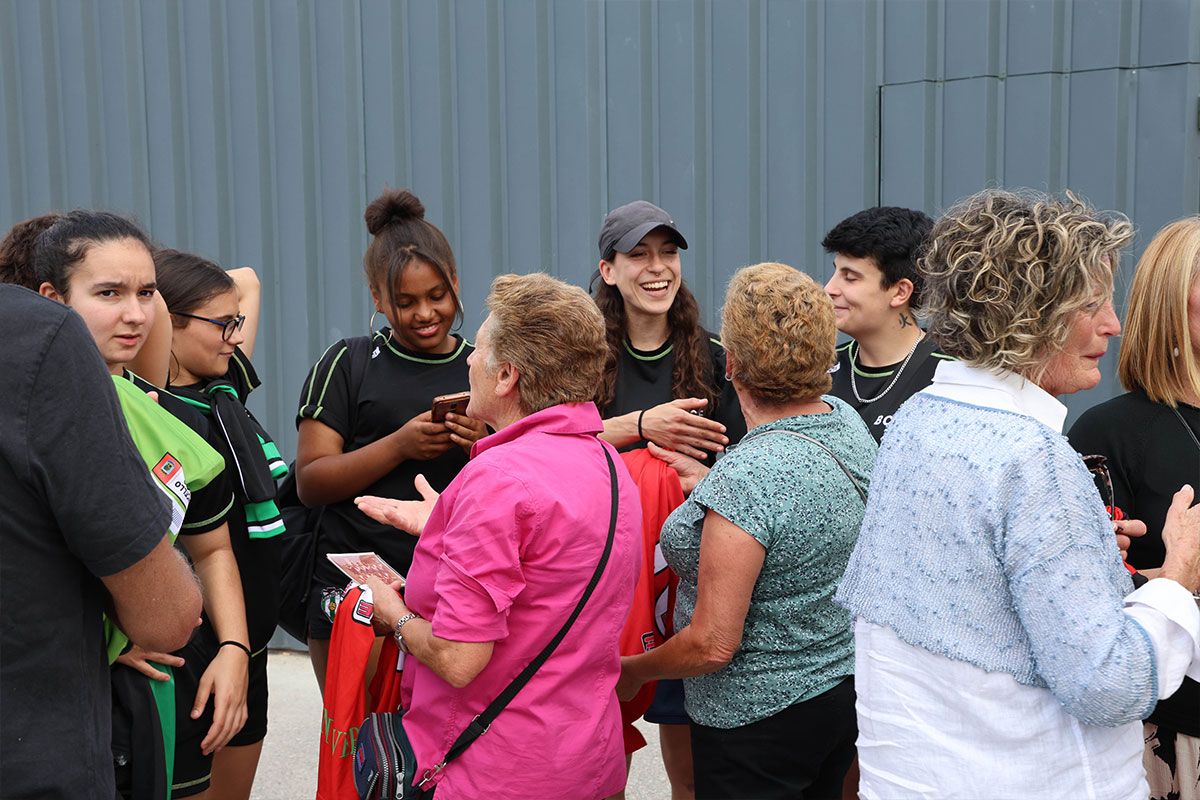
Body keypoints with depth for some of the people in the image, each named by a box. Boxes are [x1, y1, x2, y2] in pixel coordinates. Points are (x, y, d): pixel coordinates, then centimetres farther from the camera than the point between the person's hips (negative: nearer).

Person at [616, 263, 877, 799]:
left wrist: (631, 670, -8)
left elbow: (712, 644, -25)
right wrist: (710, 485, 12)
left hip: (759, 719, -8)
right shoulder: (846, 421, -4)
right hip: (845, 685, 8)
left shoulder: (744, 477, -29)